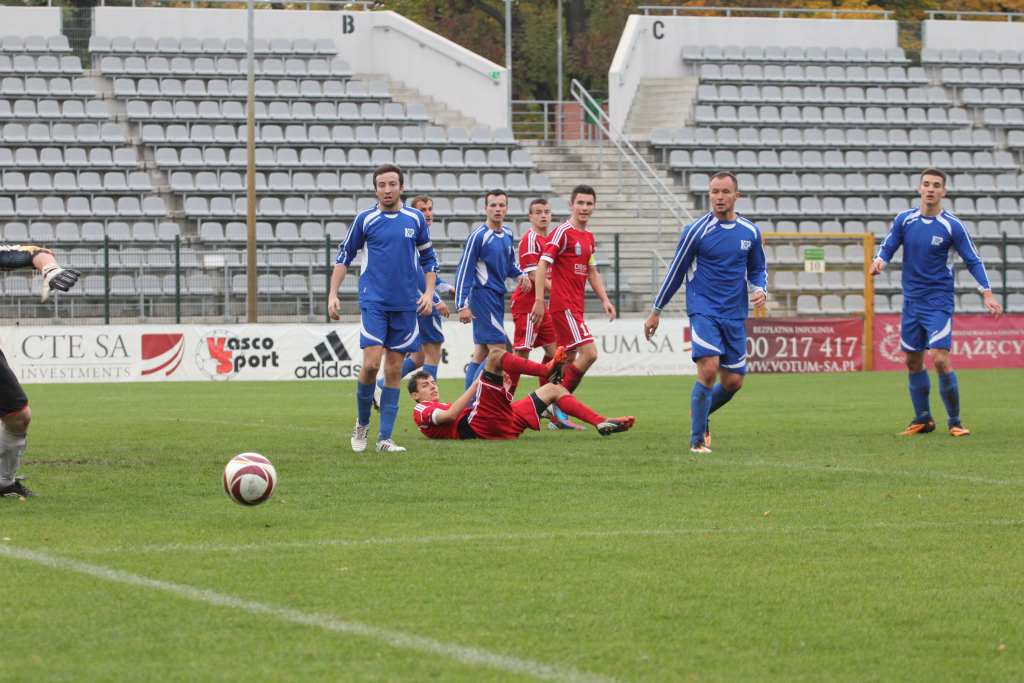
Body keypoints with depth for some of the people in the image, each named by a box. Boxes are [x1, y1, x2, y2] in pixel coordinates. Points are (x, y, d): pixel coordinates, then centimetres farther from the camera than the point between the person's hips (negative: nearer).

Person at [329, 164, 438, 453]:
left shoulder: (415, 219, 6)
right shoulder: (365, 219, 1)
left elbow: (428, 258, 15)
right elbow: (344, 256, 7)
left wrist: (428, 292, 3)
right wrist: (333, 294, 0)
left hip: (406, 305, 2)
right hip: (373, 301, -2)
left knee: (394, 370, 2)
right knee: (371, 363, -15)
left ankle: (385, 438, 6)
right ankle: (362, 424, 7)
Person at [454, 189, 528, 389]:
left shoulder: (507, 234, 10)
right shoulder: (479, 236, -13)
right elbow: (464, 271, -13)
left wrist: (519, 275, 2)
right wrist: (462, 305, -17)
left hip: (497, 297, 8)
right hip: (483, 296, -8)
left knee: (481, 354, 9)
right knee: (498, 350, -13)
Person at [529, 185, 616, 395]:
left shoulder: (589, 237, 15)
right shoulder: (563, 232, -10)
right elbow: (542, 266, -15)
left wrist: (604, 300, 13)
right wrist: (539, 301, -21)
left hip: (576, 306, 9)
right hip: (564, 305, -9)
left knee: (568, 360, 10)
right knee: (589, 352, -16)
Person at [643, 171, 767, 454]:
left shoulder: (750, 232, 5)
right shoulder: (696, 230, -7)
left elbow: (757, 269, 20)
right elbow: (675, 272, 1)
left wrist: (760, 290, -3)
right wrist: (656, 311, 5)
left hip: (735, 316, 5)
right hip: (703, 311, -5)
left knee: (733, 381, 4)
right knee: (708, 370, -21)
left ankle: (700, 413, 35)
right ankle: (697, 441, -11)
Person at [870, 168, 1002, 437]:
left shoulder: (952, 226, -8)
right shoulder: (904, 220, 1)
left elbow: (973, 261, -4)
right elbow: (887, 247, 6)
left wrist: (987, 293, -14)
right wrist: (879, 261, -17)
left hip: (938, 302, -4)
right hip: (911, 301, 4)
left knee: (941, 360, -14)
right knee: (913, 362, 9)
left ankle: (954, 421, -2)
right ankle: (922, 420, 22)